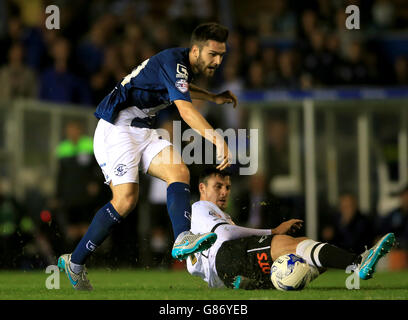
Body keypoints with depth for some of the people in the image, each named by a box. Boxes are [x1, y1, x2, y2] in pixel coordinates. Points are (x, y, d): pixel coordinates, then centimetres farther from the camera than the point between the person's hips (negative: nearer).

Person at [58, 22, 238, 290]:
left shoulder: (183, 66, 12)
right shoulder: (173, 62, -19)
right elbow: (185, 109, -33)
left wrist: (214, 98, 31)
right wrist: (218, 140, -42)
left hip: (143, 131, 9)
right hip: (116, 127, -9)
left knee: (180, 172, -16)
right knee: (126, 199, -19)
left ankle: (182, 239, -39)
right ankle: (74, 262, -8)